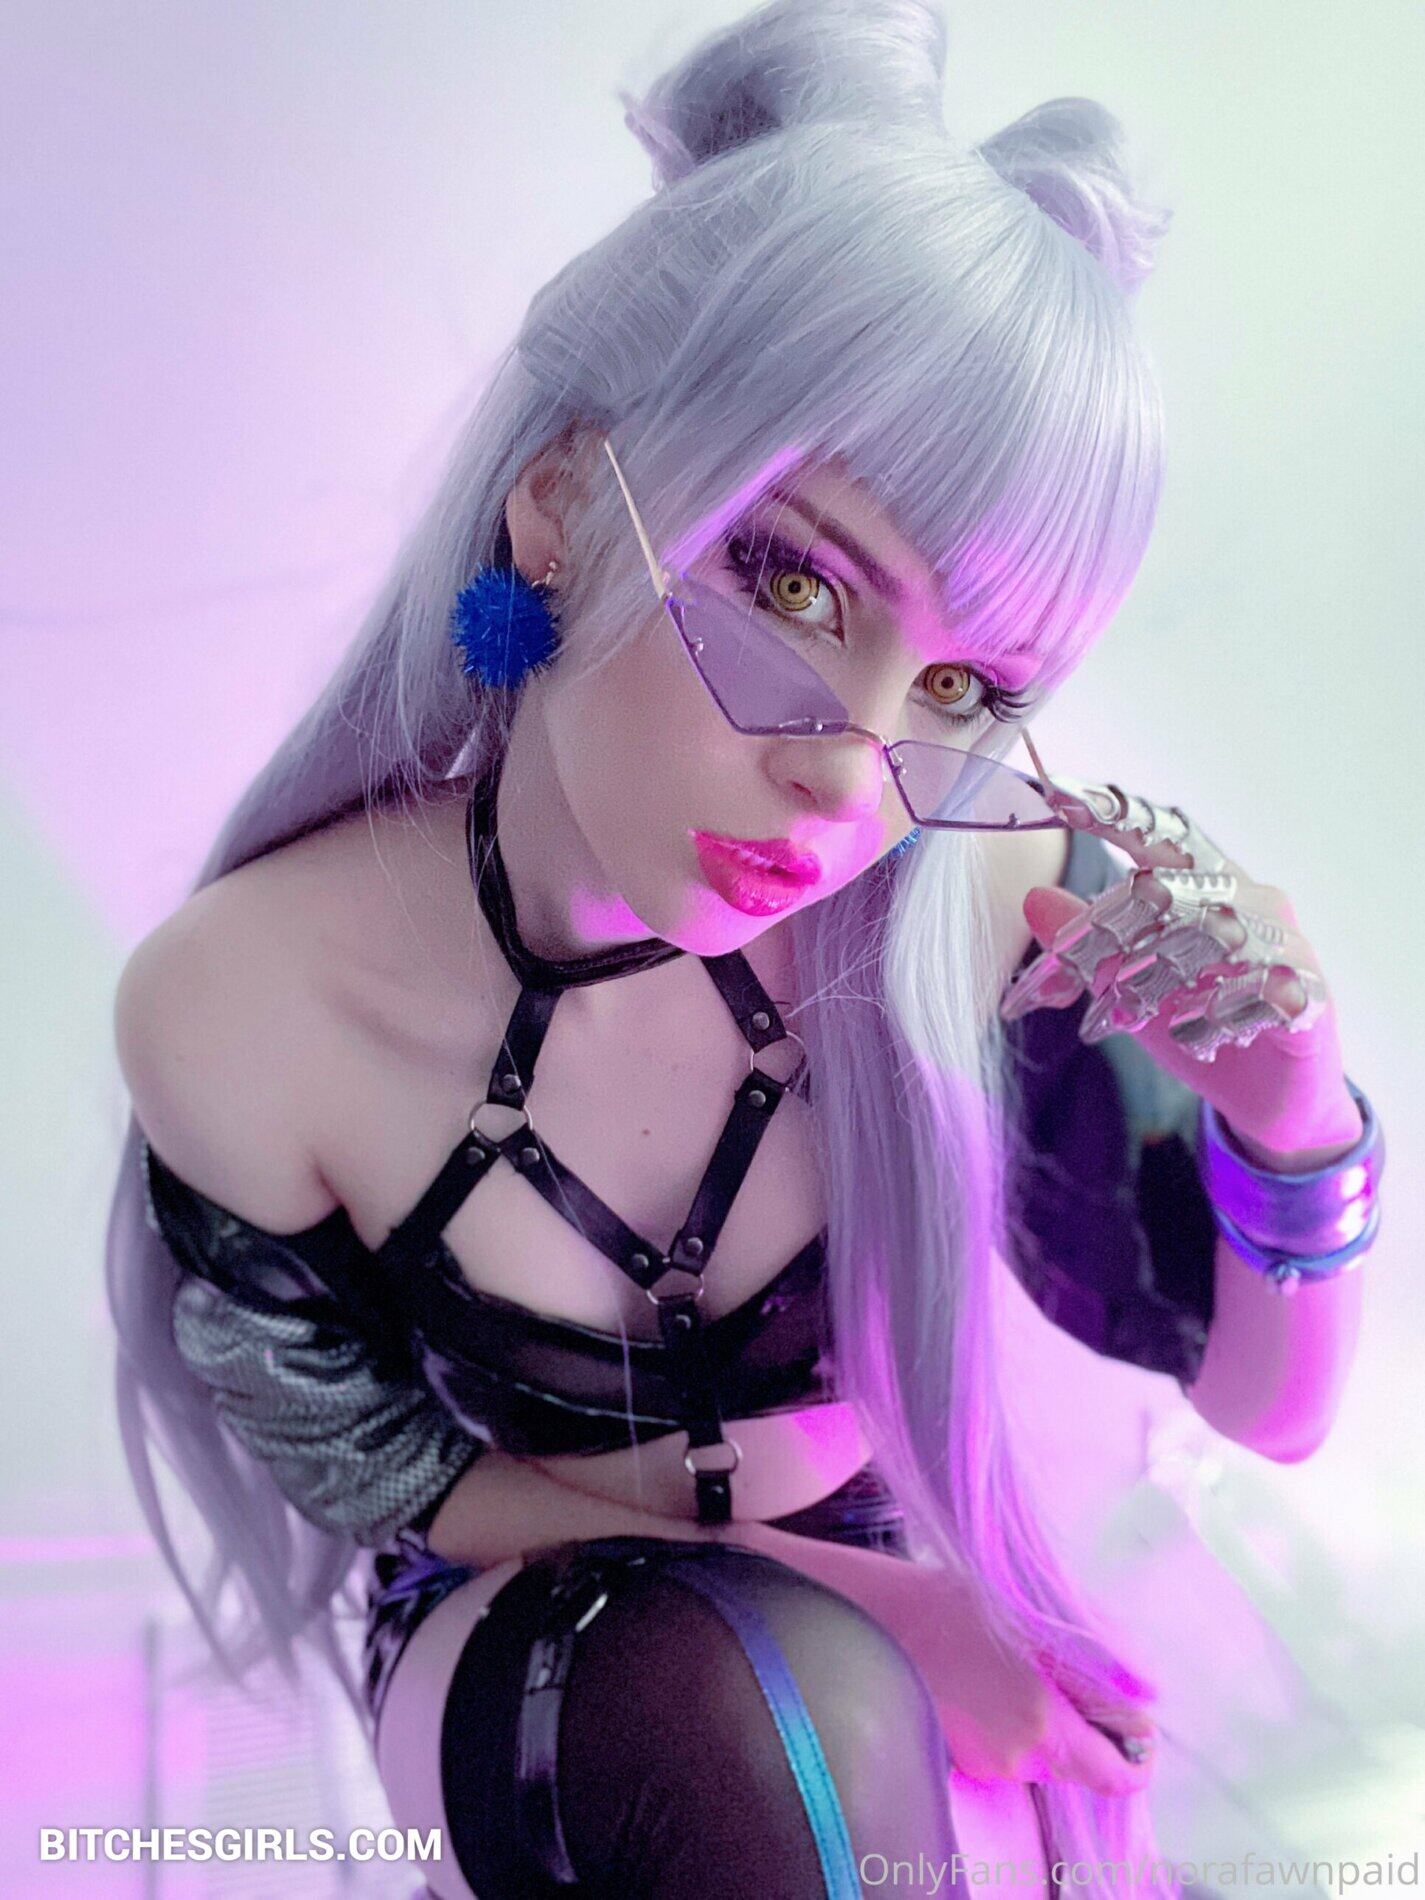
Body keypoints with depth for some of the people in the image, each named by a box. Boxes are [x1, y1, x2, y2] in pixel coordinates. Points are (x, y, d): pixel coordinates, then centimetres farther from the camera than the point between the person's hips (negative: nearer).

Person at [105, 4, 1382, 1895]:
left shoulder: (990, 897, -23)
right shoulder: (243, 1014, -26)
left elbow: (1265, 1403, -11)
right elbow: (386, 1477, -10)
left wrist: (1290, 1111, -30)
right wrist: (753, 1483, -19)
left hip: (898, 1603, 4)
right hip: (516, 1616, -3)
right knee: (775, 1706, -32)